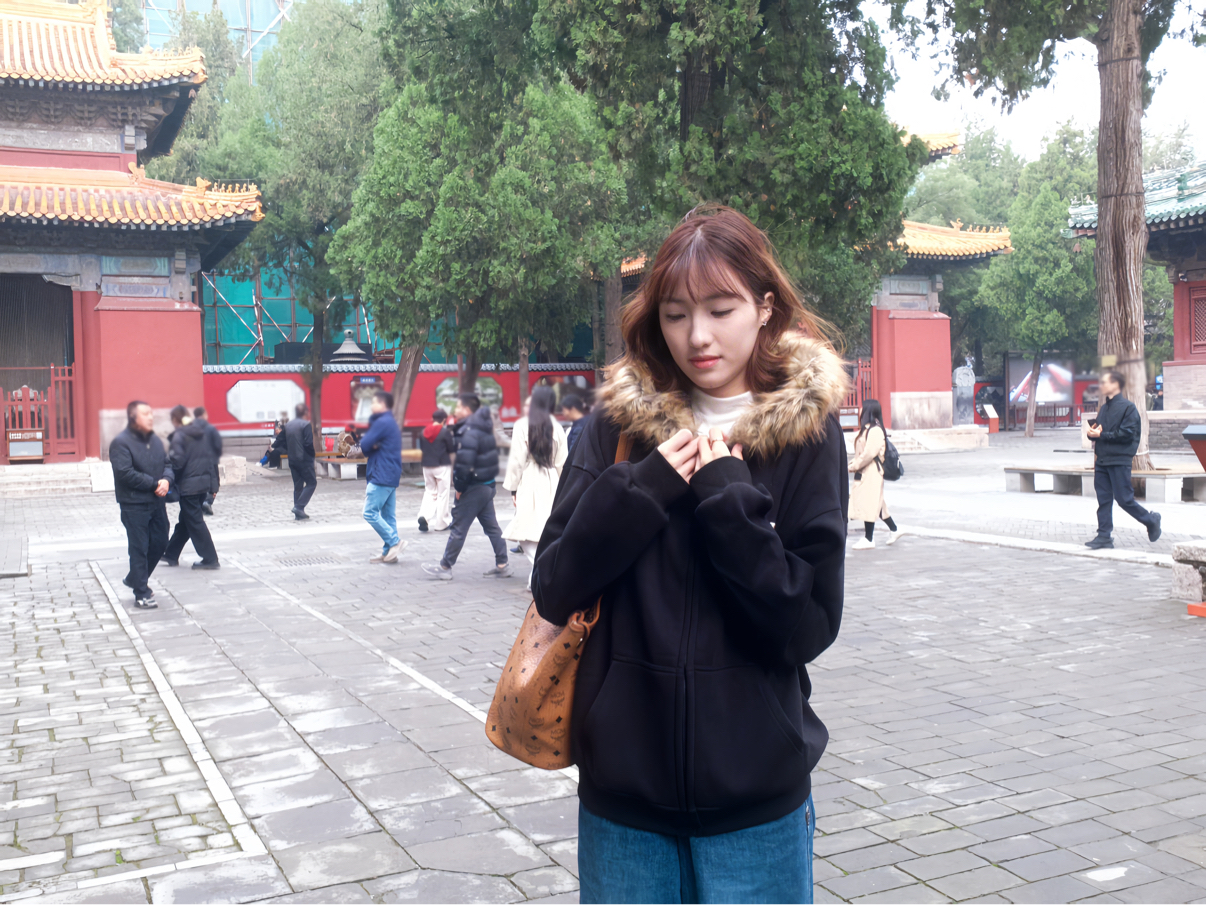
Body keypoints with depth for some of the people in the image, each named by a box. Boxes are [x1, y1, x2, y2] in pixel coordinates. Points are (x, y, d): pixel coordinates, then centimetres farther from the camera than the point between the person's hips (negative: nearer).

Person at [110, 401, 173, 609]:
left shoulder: (155, 441, 12)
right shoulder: (121, 442, -12)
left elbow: (167, 464, 14)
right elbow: (125, 473, -21)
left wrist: (166, 480, -9)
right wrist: (154, 484, -17)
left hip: (156, 502, 8)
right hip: (134, 505, -7)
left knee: (159, 543, 14)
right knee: (139, 549, -3)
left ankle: (134, 579, 34)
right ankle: (141, 594, 5)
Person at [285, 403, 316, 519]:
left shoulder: (288, 425, 9)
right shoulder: (306, 425, -13)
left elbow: (285, 444, 11)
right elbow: (309, 444, -18)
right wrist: (312, 454, -3)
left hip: (292, 460, 7)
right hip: (304, 460, -7)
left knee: (298, 485, 12)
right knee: (311, 483, 3)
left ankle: (298, 513, 12)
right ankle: (299, 506, -10)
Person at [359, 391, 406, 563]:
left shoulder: (381, 423, -13)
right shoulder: (391, 423, 19)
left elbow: (364, 445, -14)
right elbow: (368, 445, 18)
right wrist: (372, 446, -4)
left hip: (381, 476, -10)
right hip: (391, 476, 10)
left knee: (370, 513, -7)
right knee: (388, 515, 8)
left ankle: (394, 542, -9)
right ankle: (389, 552, 8)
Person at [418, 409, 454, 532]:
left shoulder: (423, 432, 3)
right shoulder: (445, 432, -12)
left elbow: (421, 447, 12)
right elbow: (452, 448, -7)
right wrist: (452, 437, 8)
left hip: (427, 466, 5)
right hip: (442, 466, -5)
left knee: (429, 492, 15)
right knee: (443, 494, 5)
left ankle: (424, 516, -8)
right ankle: (441, 523, 7)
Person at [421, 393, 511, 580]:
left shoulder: (469, 433, -18)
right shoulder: (484, 428, 12)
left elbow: (464, 463, -26)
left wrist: (459, 486, -14)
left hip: (473, 487, -9)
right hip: (488, 484, 9)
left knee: (458, 528, 0)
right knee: (491, 526, 13)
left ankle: (445, 567, 8)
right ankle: (502, 564, 15)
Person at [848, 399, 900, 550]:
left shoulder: (875, 430, -17)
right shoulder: (867, 428, 14)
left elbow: (869, 453, -22)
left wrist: (854, 466, -15)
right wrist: (854, 463, 4)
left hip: (872, 473, -10)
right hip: (864, 472, 10)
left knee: (868, 504, -4)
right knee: (875, 504, 16)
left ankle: (869, 539, 2)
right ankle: (893, 529, 26)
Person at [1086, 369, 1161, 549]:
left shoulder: (1128, 407, -8)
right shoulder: (1104, 408, 16)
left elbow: (1127, 434, -16)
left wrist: (1101, 434, -15)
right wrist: (1092, 433, -4)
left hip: (1119, 461, -7)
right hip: (1101, 460, 7)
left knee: (1124, 499, -3)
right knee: (1103, 500, 4)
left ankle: (1151, 520, 20)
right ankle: (1104, 536, 6)